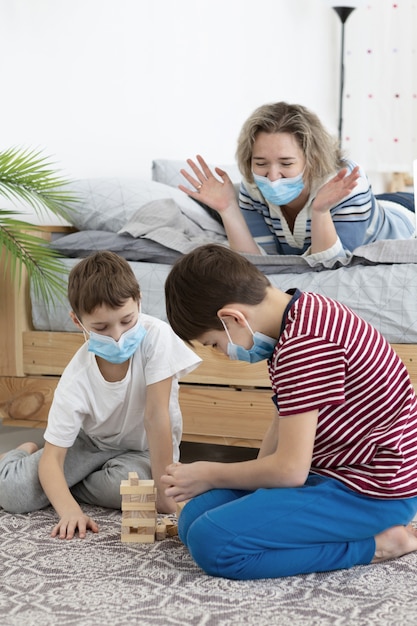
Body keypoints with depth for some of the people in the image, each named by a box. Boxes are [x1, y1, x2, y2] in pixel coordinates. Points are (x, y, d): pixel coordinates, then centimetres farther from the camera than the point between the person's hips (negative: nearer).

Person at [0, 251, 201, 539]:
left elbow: (156, 415, -27)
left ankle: (54, 486, -2)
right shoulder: (76, 380, -26)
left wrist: (163, 492, -25)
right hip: (93, 442, 0)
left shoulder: (156, 335, -30)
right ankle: (26, 452, 20)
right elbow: (52, 458, -24)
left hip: (147, 447, 0)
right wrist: (69, 510, -42)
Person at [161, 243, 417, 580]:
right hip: (334, 470, 11)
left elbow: (290, 469, -23)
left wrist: (209, 475, -7)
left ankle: (376, 546, -9)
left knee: (211, 541, -23)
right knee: (195, 516, 6)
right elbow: (286, 423, 15)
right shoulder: (304, 309, 7)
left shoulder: (305, 343, -25)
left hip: (372, 494, -11)